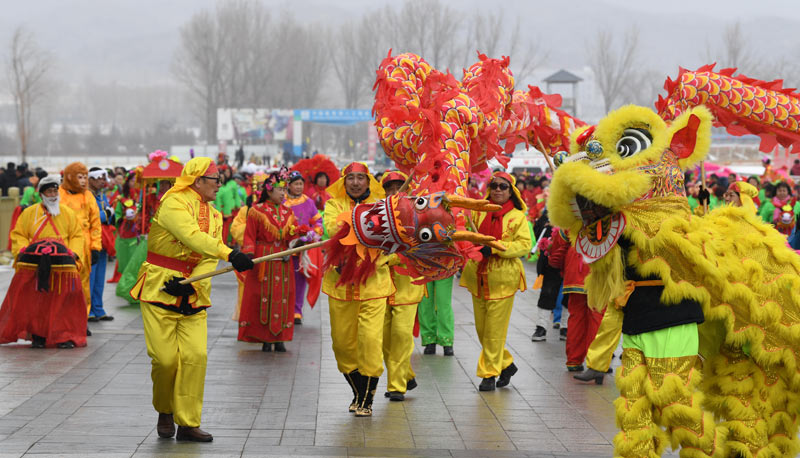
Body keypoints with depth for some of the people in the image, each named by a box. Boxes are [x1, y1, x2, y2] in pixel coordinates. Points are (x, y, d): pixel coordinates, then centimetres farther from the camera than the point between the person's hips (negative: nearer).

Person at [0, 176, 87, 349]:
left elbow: (77, 235, 13)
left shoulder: (67, 213, 14)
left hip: (62, 264, 1)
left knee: (65, 299, -5)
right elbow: (18, 235, 10)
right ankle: (37, 335, 1)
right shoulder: (29, 213, 10)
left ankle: (65, 336, 2)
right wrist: (24, 250, -7)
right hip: (34, 263, -1)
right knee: (34, 300, -6)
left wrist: (72, 253, -2)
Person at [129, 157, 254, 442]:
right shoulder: (174, 203, -10)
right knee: (166, 358, -7)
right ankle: (164, 413, 19)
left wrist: (191, 284, -17)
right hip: (159, 290, -6)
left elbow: (209, 261, 2)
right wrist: (230, 254, -39)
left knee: (196, 356, -6)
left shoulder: (214, 216, 12)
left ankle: (188, 423, 2)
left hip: (193, 297, 6)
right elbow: (193, 237, -28)